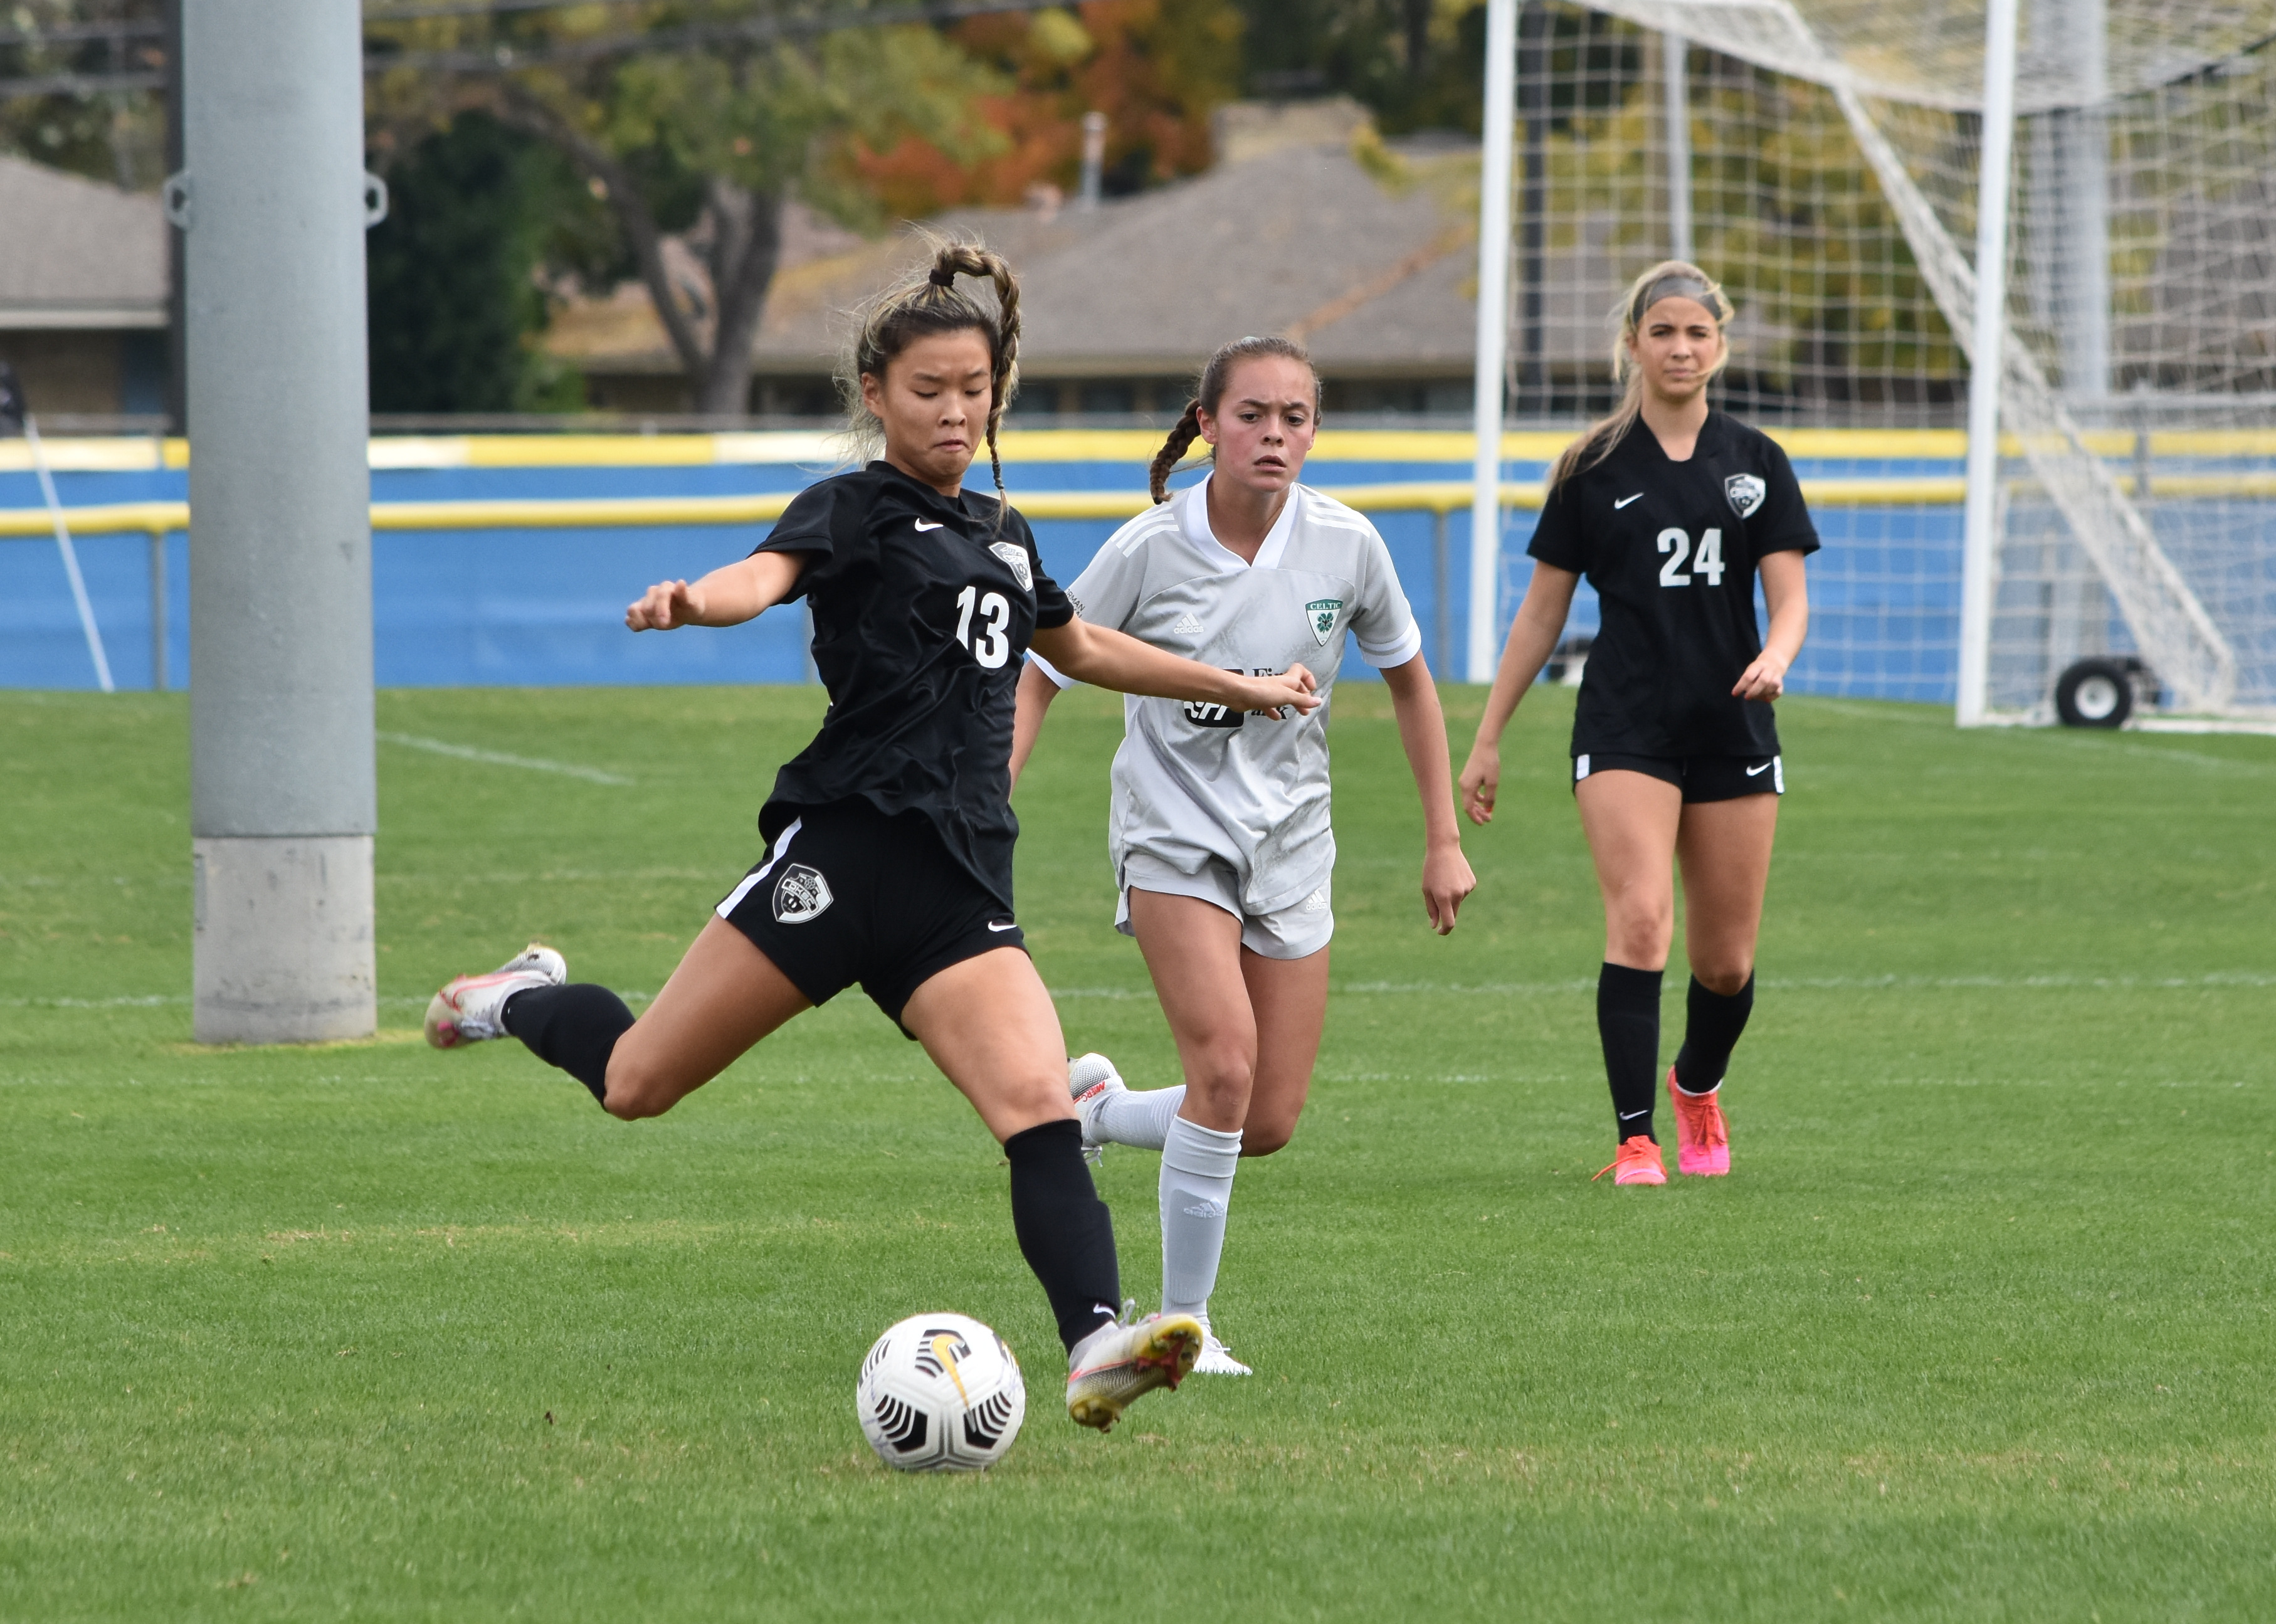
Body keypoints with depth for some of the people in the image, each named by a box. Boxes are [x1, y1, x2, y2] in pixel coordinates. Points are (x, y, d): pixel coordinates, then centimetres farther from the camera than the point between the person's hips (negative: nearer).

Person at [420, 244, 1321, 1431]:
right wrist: (695, 601, -46)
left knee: (1040, 1111, -18)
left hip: (962, 889, 5)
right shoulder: (855, 510, 1)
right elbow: (767, 574, -22)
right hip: (845, 846, -5)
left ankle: (1095, 1348, -31)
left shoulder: (1002, 535, 22)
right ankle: (526, 1001, 33)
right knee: (639, 1085, 1)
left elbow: (1080, 647, 42)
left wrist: (1237, 687, 48)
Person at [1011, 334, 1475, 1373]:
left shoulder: (1345, 545, -7)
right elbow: (1041, 674, -3)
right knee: (1226, 1068, -23)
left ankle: (1097, 1110, 29)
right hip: (1173, 835, -4)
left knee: (1269, 1126, 0)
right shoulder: (1150, 550, -13)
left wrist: (1444, 841, 10)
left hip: (1290, 844, 4)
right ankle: (1182, 1321, -9)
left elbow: (1407, 677, 9)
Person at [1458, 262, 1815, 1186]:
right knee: (1640, 919, -21)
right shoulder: (1594, 469, 4)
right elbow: (1543, 610, 8)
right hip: (1625, 728, -2)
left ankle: (1697, 1084, 38)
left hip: (1734, 730, 2)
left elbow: (1789, 596, 2)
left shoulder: (1754, 462, 8)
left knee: (1726, 961, 6)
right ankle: (1634, 1142, -18)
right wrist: (1487, 740, 7)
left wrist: (1775, 657, -21)